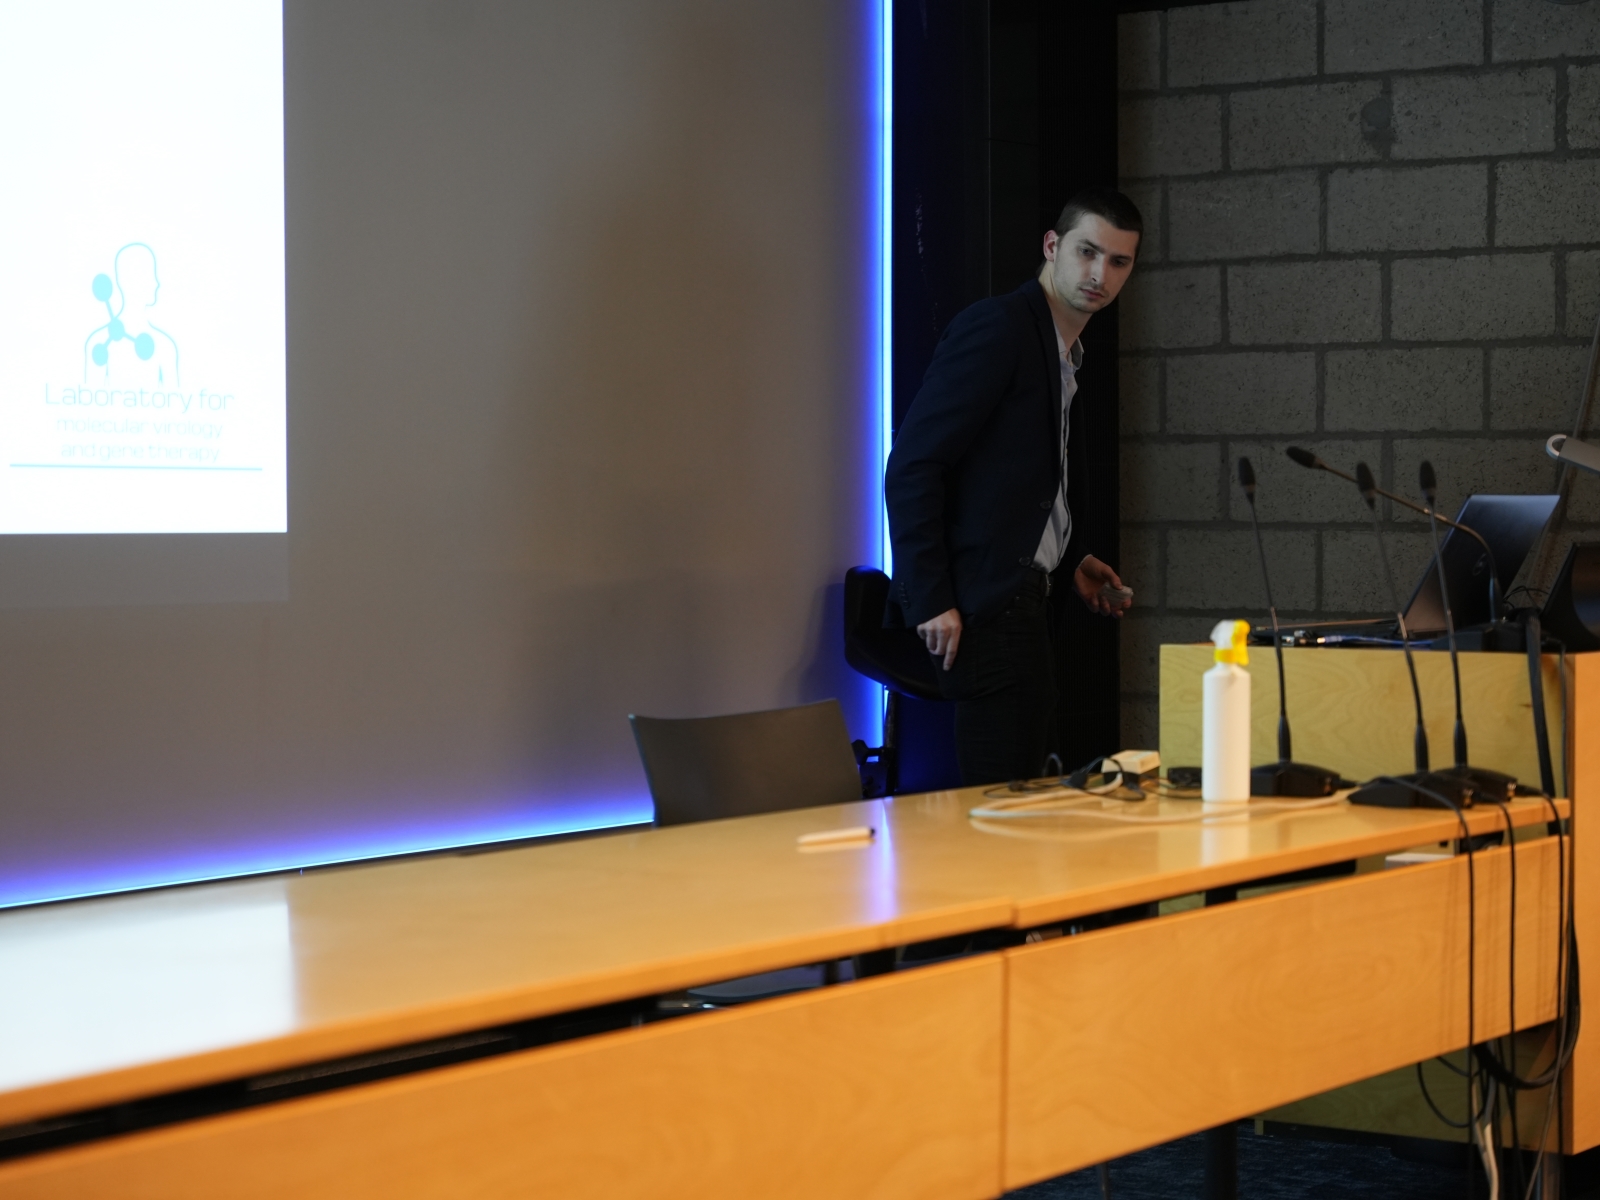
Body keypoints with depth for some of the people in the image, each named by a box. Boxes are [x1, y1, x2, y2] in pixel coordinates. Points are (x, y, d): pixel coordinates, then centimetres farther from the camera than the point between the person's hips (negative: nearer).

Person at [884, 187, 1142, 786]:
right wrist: (931, 601, -21)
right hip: (981, 601, -10)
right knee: (1004, 792, -11)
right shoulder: (997, 327, -11)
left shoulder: (1067, 353, 19)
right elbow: (912, 467, -17)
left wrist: (1073, 561, 17)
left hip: (1021, 598, 10)